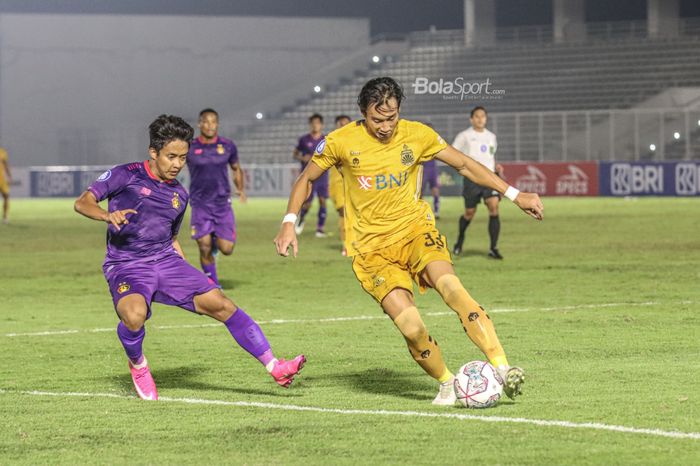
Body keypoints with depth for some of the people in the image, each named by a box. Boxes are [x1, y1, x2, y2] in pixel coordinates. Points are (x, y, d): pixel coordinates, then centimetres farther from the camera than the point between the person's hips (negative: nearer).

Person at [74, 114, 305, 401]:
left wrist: (190, 279, 15)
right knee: (135, 315, -35)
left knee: (221, 304, -7)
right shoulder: (126, 176, -3)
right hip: (126, 267, -5)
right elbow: (83, 202, -9)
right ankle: (137, 364, -2)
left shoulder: (179, 195, 14)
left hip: (167, 261, 5)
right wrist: (108, 215, -30)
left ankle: (275, 367, -2)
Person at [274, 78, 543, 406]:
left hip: (414, 228, 1)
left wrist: (514, 195, 6)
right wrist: (289, 223, -3)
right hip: (371, 247, -1)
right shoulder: (340, 142, -6)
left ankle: (503, 368, -32)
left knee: (450, 285, -29)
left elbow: (464, 165, 9)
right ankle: (447, 384, 2)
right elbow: (306, 178, 10)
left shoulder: (417, 135, -1)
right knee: (411, 327, -21)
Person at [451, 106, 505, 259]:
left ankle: (493, 248, -16)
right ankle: (460, 239, 35)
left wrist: (496, 167, 9)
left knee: (494, 207, -18)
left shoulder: (491, 137, 16)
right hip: (472, 177, -3)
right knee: (470, 213, 3)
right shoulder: (465, 136, 2)